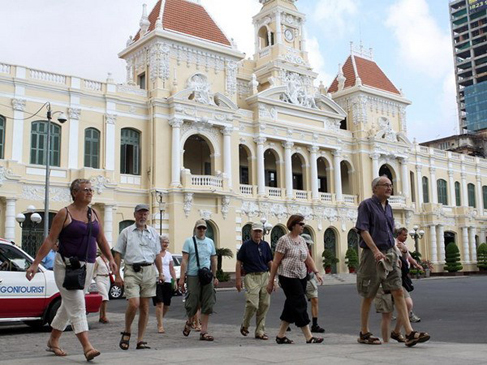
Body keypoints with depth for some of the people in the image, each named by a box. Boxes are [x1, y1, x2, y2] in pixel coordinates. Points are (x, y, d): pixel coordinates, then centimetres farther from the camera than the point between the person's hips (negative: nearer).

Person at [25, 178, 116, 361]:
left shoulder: (94, 214, 11)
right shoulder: (64, 214, -6)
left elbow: (101, 239, 15)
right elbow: (50, 240, -7)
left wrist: (111, 258, 5)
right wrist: (35, 263, -12)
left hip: (87, 267, 7)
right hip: (67, 265, -6)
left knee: (69, 306, 15)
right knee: (77, 306, -11)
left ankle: (53, 341, 30)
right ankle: (87, 347, -15)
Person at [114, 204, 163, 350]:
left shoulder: (153, 233, 13)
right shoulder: (126, 232, 4)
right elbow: (117, 254, 3)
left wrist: (161, 273, 12)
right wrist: (117, 275, -4)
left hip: (149, 271, 3)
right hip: (132, 271, -3)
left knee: (145, 307, 4)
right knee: (134, 304, -16)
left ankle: (140, 340, 11)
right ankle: (127, 332, 9)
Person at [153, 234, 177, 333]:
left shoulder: (169, 254, 14)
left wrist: (175, 280, 10)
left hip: (168, 282, 5)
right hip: (157, 281, -5)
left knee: (166, 305, 7)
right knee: (159, 304, -12)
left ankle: (159, 321, 29)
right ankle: (160, 326, -6)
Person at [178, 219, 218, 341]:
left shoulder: (210, 242, 14)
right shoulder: (189, 241, 2)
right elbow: (184, 260, -4)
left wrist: (214, 276, 16)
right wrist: (182, 277, -10)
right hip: (193, 276, -4)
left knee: (207, 305, 0)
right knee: (192, 303, -2)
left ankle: (204, 332, 5)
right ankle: (189, 322, 29)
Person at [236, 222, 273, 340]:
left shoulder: (265, 245, 11)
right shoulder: (246, 245, -2)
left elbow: (270, 262, 16)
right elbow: (239, 262, 0)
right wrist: (238, 279, -5)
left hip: (265, 276, 5)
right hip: (251, 277, -5)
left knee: (264, 305, 4)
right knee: (253, 304, -13)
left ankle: (260, 331, 15)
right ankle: (244, 325, 14)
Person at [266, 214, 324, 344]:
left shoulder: (302, 240, 13)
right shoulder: (284, 240, -9)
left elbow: (308, 259, 13)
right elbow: (276, 262, -8)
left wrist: (316, 273, -1)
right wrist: (271, 281, -8)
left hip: (302, 277, 8)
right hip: (288, 277, -8)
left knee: (292, 306, 9)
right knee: (300, 305, -8)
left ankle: (280, 336, 18)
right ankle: (309, 337, -5)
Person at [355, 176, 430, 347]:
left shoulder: (388, 208, 17)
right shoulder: (366, 205, -5)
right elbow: (363, 230, -15)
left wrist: (393, 252, 18)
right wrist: (376, 250, -25)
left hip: (389, 254, 7)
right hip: (372, 255, -6)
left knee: (398, 292, -3)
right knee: (368, 296, 4)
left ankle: (410, 333, -7)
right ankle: (364, 334, 16)